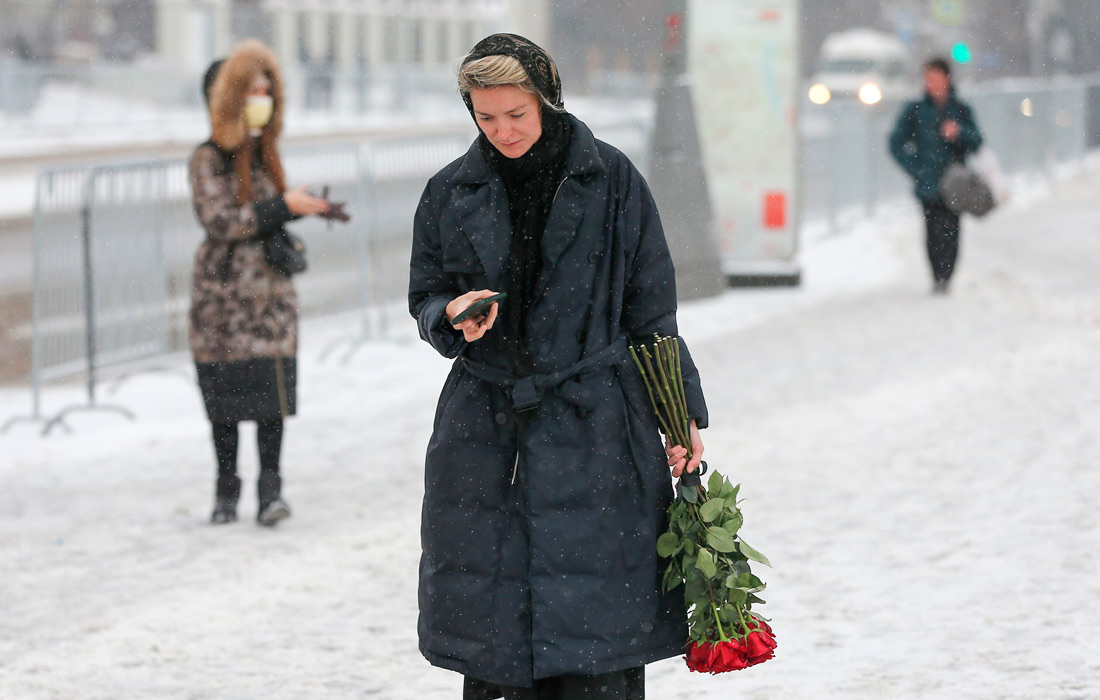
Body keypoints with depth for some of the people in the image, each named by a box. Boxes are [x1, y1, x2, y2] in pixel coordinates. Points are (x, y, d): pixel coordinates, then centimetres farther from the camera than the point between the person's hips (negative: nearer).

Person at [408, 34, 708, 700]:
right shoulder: (452, 192, 5)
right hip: (486, 427, 2)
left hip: (594, 428, -2)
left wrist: (683, 415, 3)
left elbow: (651, 311, 4)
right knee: (493, 616, 4)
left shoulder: (611, 180, 0)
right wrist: (455, 315, -10)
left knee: (596, 619, -4)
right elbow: (425, 297, 13)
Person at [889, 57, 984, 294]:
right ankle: (937, 279, 7)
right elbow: (897, 143, 8)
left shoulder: (961, 110, 9)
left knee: (950, 233, -10)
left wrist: (960, 132, -12)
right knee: (933, 235, -4)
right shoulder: (915, 110, 6)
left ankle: (944, 279, -5)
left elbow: (976, 143, 8)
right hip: (928, 186, 0)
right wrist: (915, 168, -1)